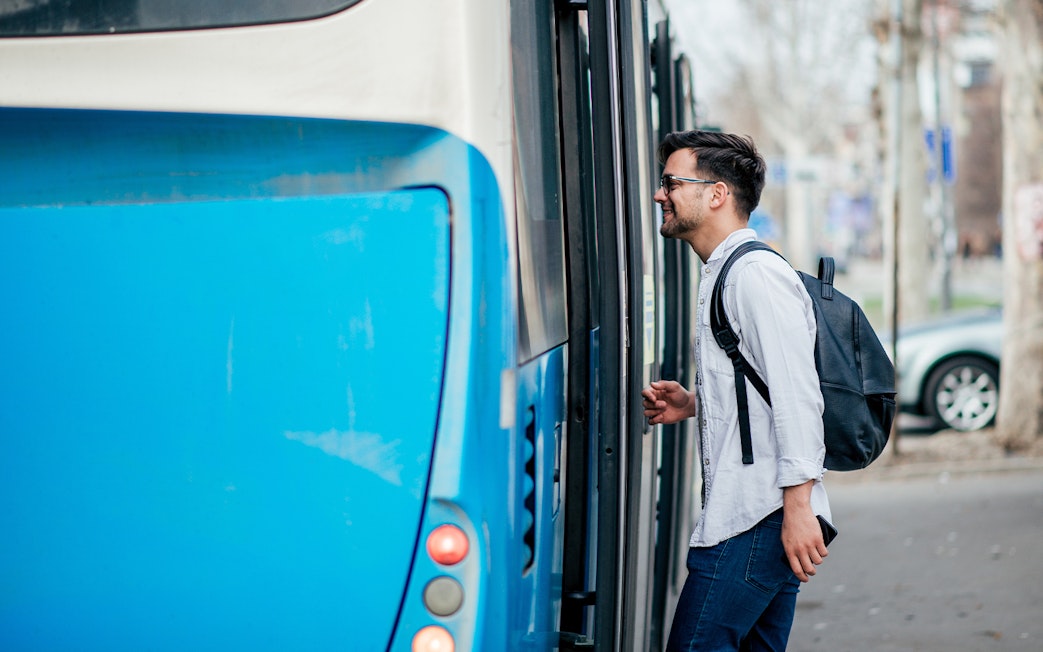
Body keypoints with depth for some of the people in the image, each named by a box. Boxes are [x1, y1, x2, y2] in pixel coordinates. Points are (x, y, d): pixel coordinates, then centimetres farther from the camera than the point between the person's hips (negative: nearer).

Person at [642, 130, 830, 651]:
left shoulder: (758, 274, -12)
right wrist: (693, 404, 13)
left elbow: (796, 394, -20)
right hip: (743, 515, 10)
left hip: (757, 520, -10)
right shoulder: (722, 276, 21)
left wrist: (798, 507, -24)